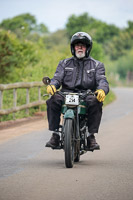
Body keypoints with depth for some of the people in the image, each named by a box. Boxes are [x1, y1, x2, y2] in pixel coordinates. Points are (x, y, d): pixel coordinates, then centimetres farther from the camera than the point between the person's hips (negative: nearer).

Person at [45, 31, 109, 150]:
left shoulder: (96, 65, 16)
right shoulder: (64, 63, 20)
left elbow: (102, 80, -1)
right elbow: (57, 77, 7)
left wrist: (102, 90, -26)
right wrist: (52, 85, -20)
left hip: (87, 96, -1)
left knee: (95, 102, -36)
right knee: (53, 101, -31)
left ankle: (91, 136, -26)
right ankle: (55, 135, -25)